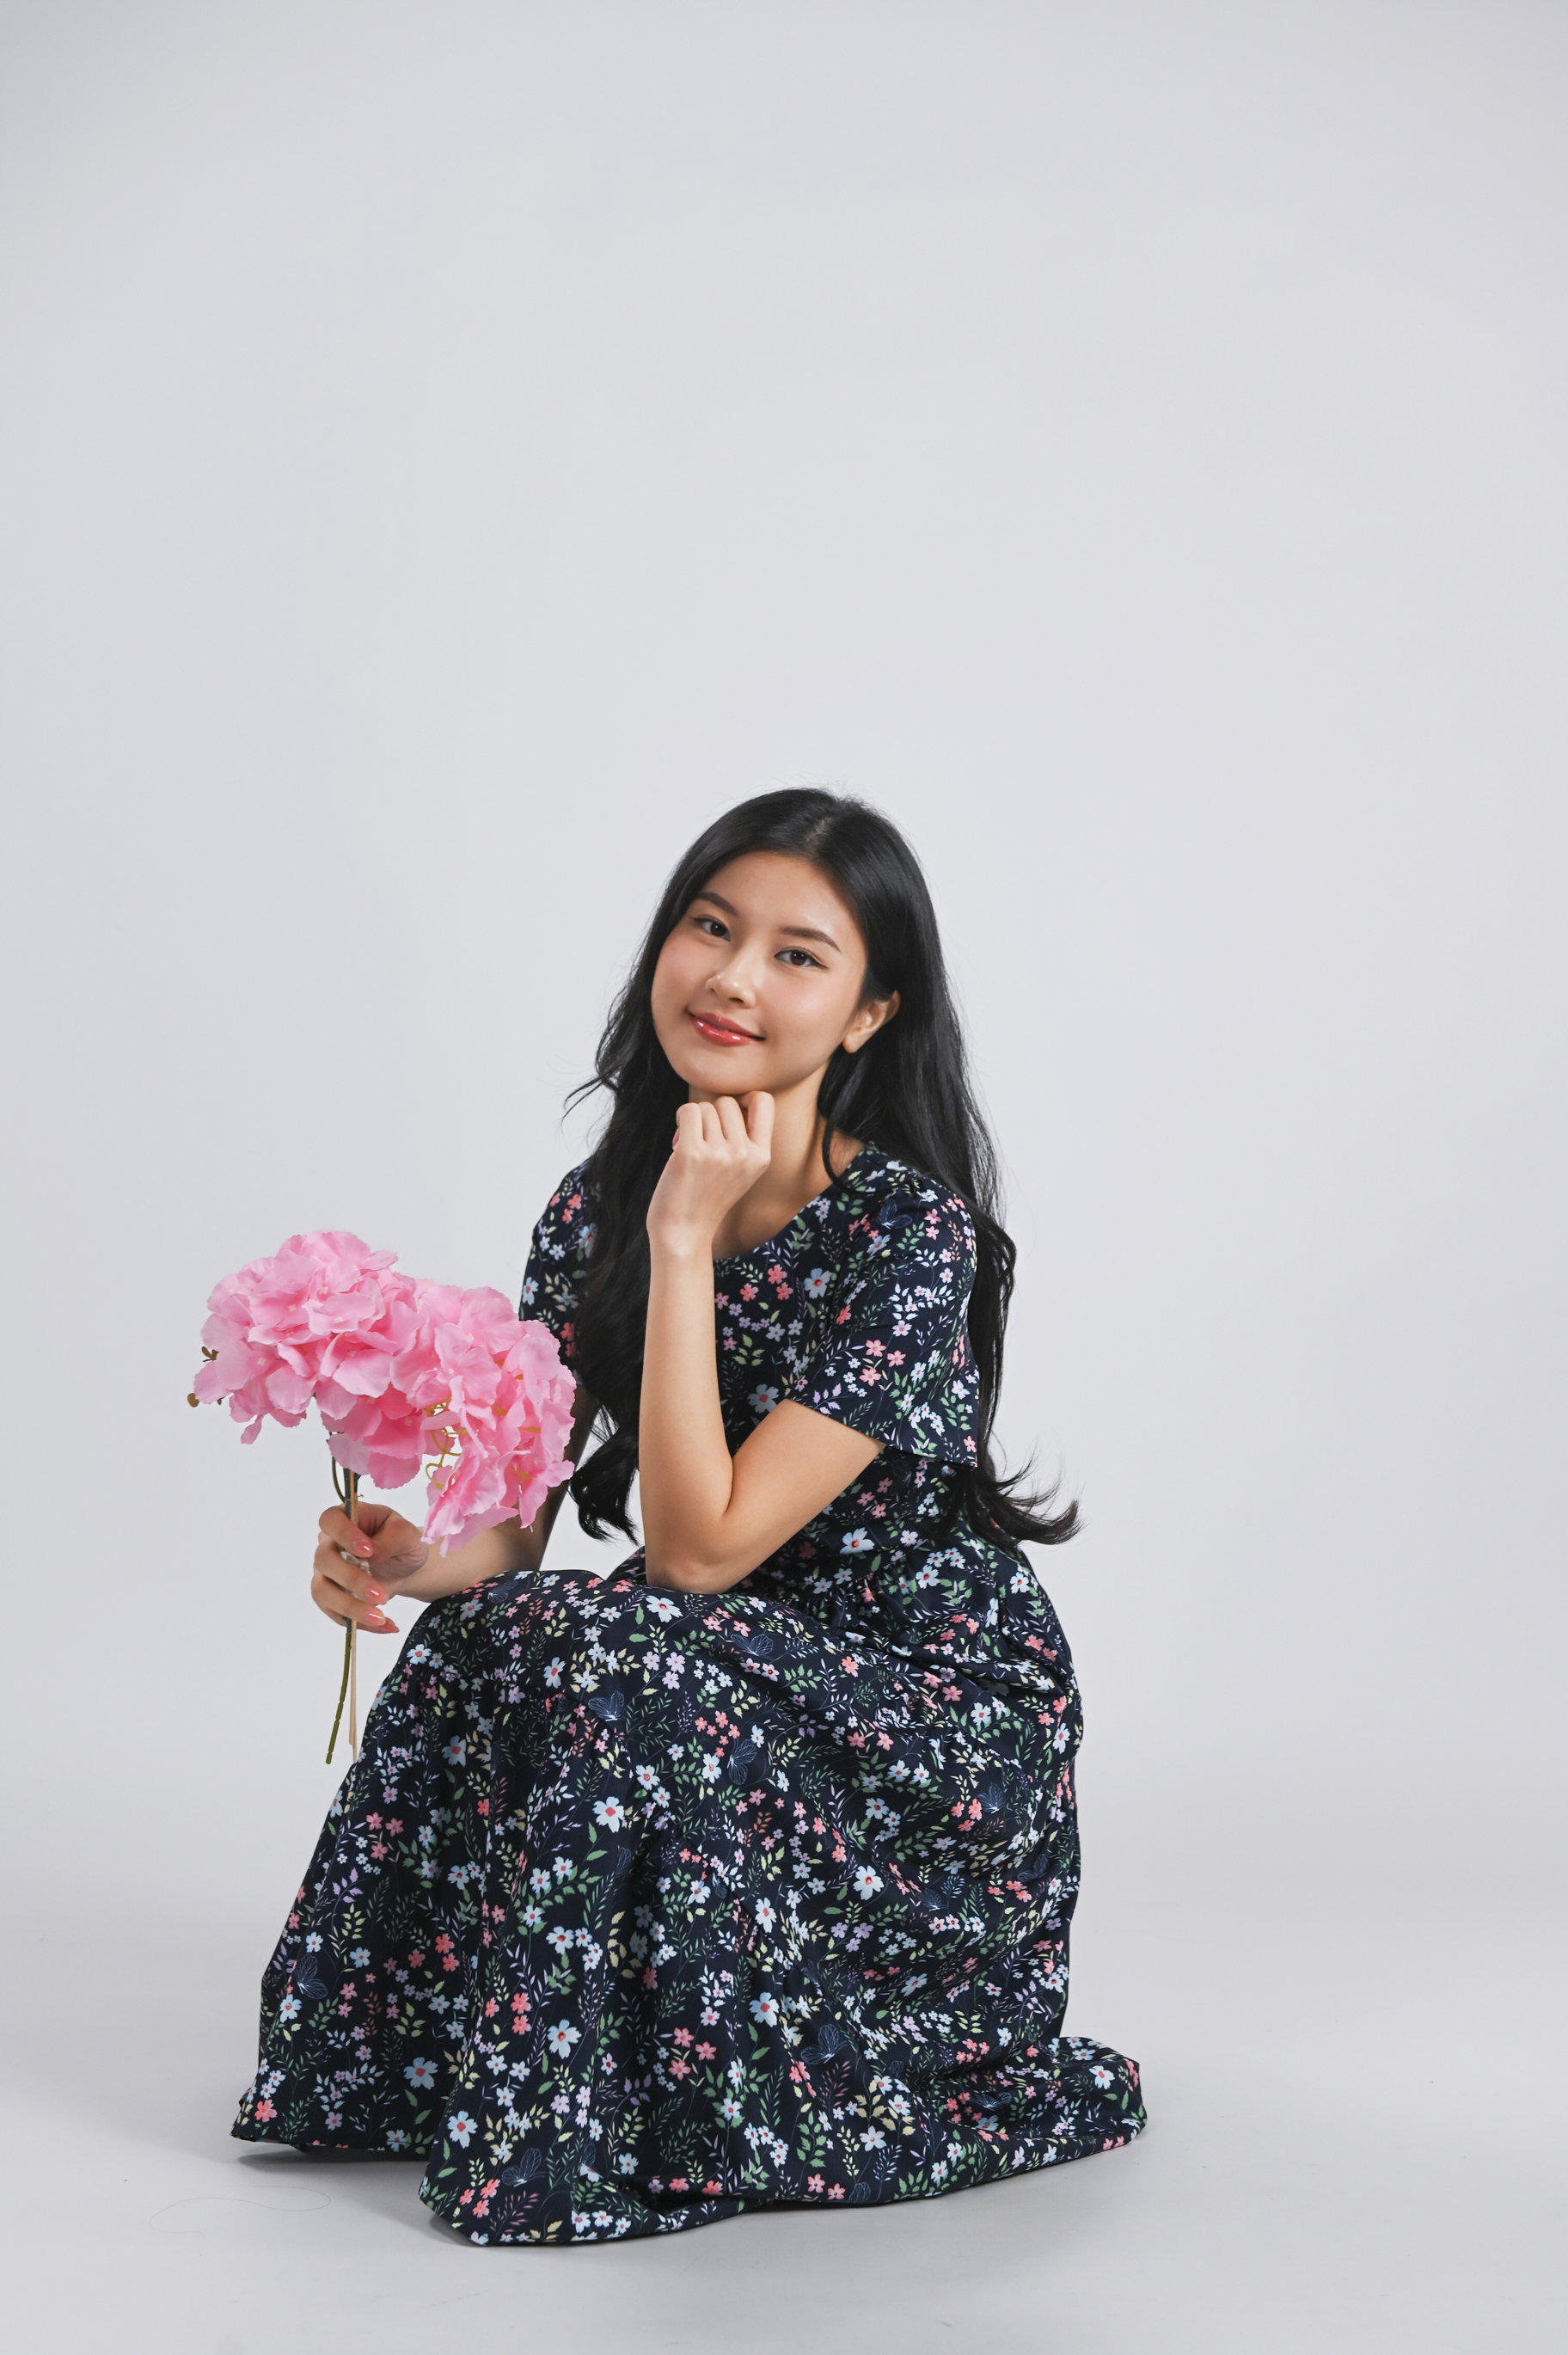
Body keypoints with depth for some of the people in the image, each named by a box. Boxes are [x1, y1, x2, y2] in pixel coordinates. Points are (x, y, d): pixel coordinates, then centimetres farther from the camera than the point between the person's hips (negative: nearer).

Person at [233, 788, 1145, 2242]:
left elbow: (697, 1546, -26)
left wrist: (687, 1239, -25)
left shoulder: (910, 1235, -21)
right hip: (732, 1691, 6)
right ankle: (436, 2054, 3)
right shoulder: (596, 1208, -1)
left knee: (617, 1663, -29)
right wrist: (408, 1557, -25)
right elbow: (510, 1528, -2)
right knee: (479, 1634, -18)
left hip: (942, 1725, -6)